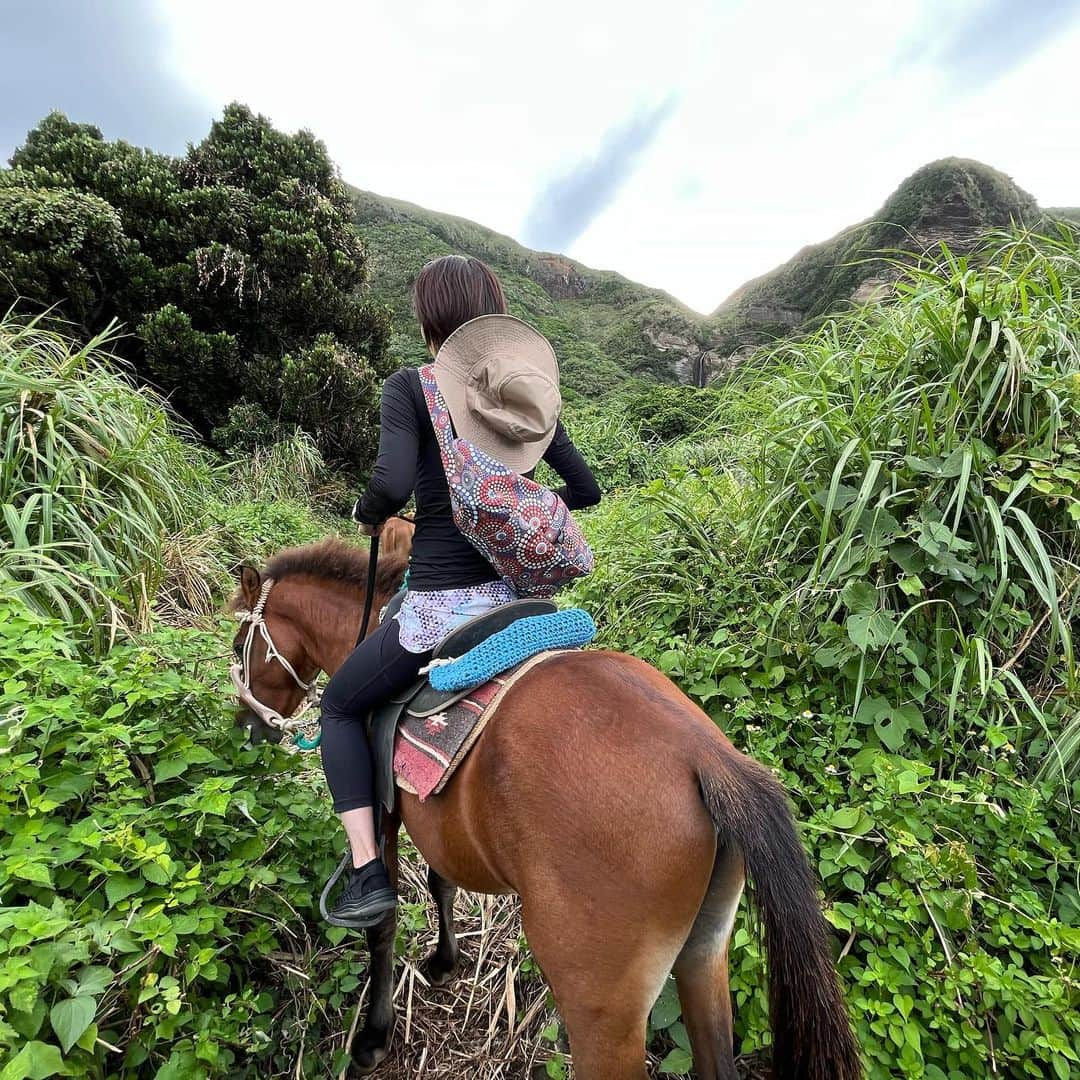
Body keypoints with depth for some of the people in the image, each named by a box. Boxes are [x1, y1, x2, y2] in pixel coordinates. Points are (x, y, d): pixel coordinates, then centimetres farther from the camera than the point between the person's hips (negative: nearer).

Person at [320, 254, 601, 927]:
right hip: (520, 594, 6)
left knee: (340, 707, 20)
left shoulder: (409, 387, -9)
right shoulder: (531, 392, 6)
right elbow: (587, 491, 10)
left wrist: (369, 517, -2)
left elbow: (393, 483, -24)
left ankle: (369, 875, 14)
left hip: (441, 606, -5)